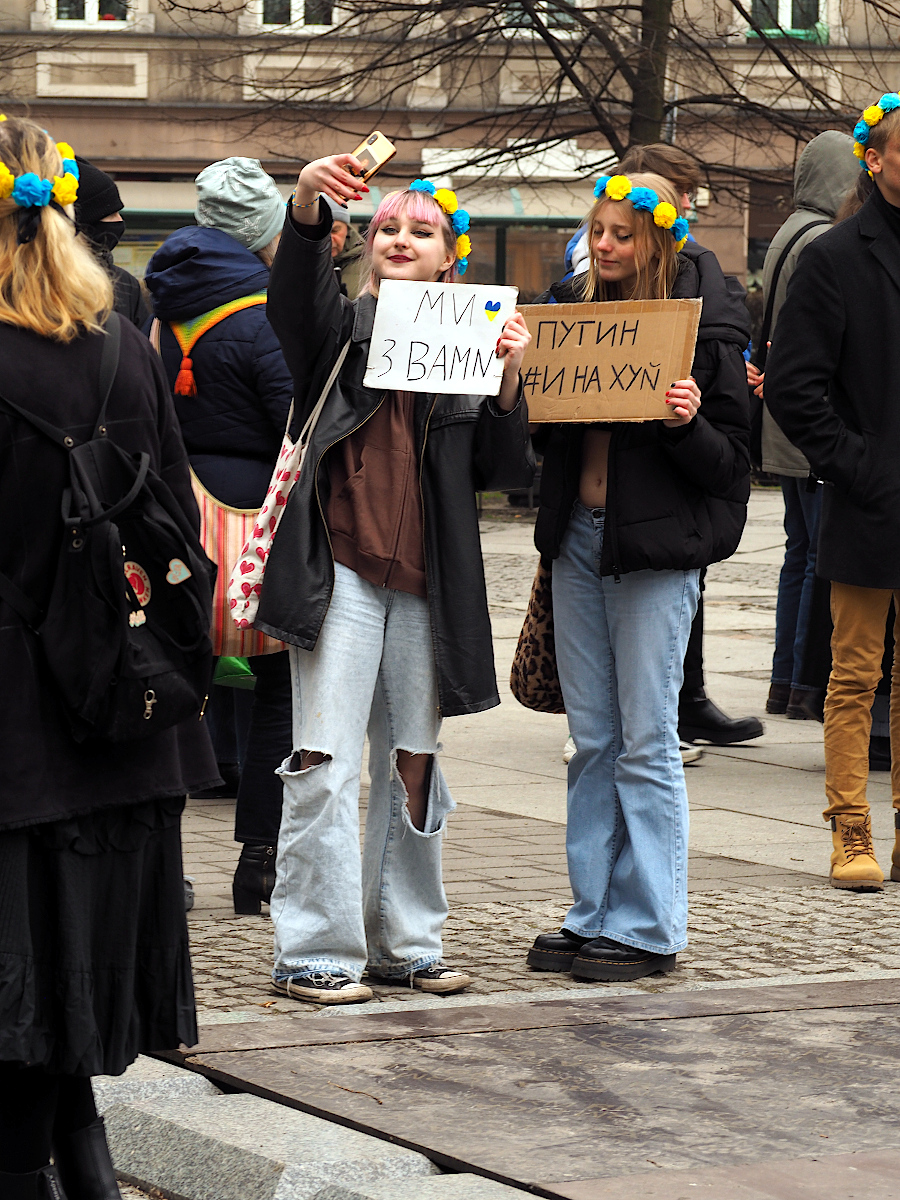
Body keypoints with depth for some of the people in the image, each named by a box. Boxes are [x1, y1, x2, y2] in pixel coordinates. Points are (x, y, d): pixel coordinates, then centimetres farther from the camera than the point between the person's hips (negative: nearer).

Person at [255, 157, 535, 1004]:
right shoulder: (339, 329, 4)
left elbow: (501, 471, 3)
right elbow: (293, 292, -19)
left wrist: (509, 378, -13)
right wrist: (307, 202, -38)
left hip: (427, 583, 3)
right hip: (340, 571, -3)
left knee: (413, 766, 12)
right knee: (325, 765, -8)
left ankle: (405, 942, 23)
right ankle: (314, 952, -5)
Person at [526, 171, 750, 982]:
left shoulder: (703, 330, -5)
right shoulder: (572, 312, 10)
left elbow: (732, 462, -4)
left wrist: (688, 424, -23)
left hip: (658, 549, -5)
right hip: (578, 538, 6)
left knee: (646, 743, -2)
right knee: (593, 741, 10)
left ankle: (649, 928, 3)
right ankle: (595, 914, 17)